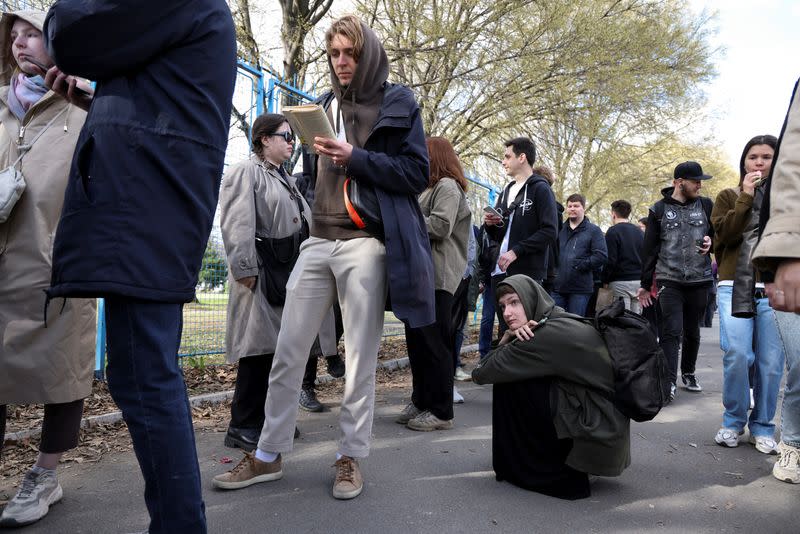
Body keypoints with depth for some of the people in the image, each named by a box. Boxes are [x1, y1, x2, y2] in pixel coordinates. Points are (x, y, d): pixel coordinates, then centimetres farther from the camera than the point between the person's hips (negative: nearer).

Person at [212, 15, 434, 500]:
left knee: (361, 358, 2)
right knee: (288, 352, 5)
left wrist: (356, 159, -14)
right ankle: (269, 455, 17)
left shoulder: (398, 104, 4)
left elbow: (417, 174, -5)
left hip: (367, 244, -5)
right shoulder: (323, 105, 19)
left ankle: (352, 456, 16)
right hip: (318, 242, 5)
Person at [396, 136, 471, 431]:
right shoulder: (431, 187, 23)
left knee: (434, 343, -6)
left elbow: (440, 226, -19)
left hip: (437, 276, -10)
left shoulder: (448, 186, -6)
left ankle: (441, 411, 3)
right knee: (416, 340, 12)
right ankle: (421, 401, 23)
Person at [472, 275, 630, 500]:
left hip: (594, 436, -9)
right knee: (511, 373, 14)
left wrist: (507, 338, 1)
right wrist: (511, 336, -7)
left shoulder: (549, 334, -18)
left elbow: (480, 374, -15)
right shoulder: (564, 322, 8)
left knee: (508, 379, -8)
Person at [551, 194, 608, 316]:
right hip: (557, 287, 3)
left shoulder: (594, 230, 4)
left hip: (580, 289, -3)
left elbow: (602, 256, -7)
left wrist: (580, 265, -12)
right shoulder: (560, 229, 16)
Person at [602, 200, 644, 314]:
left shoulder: (613, 231, -7)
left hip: (620, 282, -6)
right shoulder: (639, 232, 15)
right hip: (639, 281, 6)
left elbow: (610, 260, -13)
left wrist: (605, 281, -4)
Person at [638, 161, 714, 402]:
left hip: (700, 280, 3)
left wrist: (711, 242, -10)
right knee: (671, 331, -10)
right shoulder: (659, 210, 2)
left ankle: (688, 372, 30)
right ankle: (669, 382, -9)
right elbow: (649, 249, 4)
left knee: (692, 331, 13)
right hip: (669, 280, -2)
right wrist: (645, 284, 4)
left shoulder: (706, 205, 7)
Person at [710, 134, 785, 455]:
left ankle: (762, 428, 13)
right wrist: (746, 197, -6)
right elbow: (724, 235, -5)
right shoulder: (729, 196, 13)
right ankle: (733, 422, 8)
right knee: (737, 356, -10)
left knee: (771, 361, -2)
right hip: (735, 286, -1)